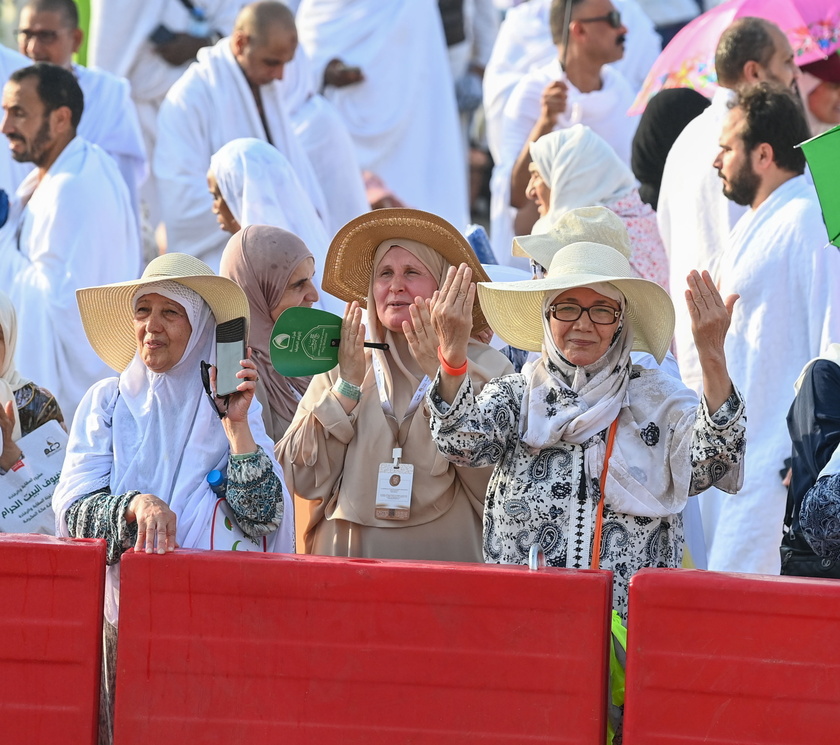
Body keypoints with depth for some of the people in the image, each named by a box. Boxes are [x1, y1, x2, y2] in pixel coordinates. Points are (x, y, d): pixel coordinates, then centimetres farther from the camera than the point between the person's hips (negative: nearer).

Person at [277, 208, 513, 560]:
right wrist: (348, 385, -3)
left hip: (443, 559, -2)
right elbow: (303, 481, 4)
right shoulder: (339, 368, 11)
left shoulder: (487, 368, 3)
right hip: (346, 554, 2)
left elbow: (493, 484, -9)